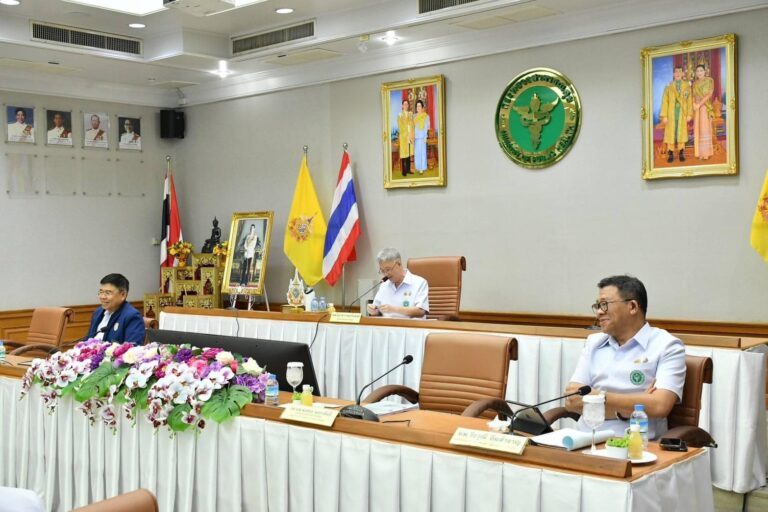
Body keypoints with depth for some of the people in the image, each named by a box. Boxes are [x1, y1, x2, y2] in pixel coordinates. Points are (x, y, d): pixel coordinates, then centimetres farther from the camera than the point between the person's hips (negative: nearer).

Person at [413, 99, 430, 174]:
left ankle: (422, 168, -3)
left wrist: (425, 137, -11)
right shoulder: (414, 116, 12)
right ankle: (418, 167, 14)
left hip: (422, 136, -5)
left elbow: (426, 127, -5)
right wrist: (412, 136, 4)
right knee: (416, 152, 7)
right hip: (415, 136, 5)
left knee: (422, 151, -5)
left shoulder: (426, 116, -2)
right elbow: (413, 126, 12)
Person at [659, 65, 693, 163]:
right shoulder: (668, 87, 4)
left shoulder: (687, 86, 6)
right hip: (671, 113, 0)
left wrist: (689, 114, 0)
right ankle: (671, 154, 2)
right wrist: (664, 116, -4)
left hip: (682, 113, 1)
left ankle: (681, 153, 8)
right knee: (671, 133, -1)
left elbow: (689, 101, 5)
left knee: (681, 132, 2)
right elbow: (665, 102, 2)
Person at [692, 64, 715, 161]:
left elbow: (709, 94, -11)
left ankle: (706, 153, -6)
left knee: (705, 128, -7)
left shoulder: (710, 80, -2)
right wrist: (694, 104, -12)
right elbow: (693, 95, 8)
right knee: (698, 129, 2)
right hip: (696, 107, 4)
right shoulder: (695, 83, 12)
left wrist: (699, 104, -17)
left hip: (705, 106, -4)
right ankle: (700, 152, 4)